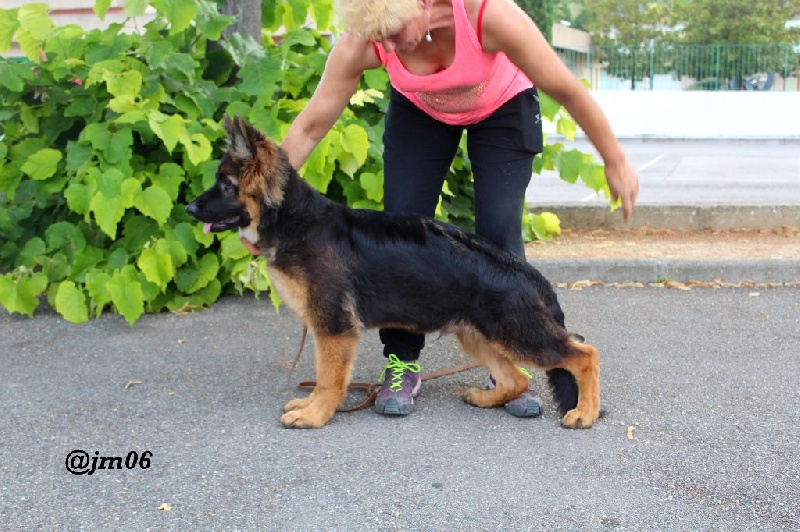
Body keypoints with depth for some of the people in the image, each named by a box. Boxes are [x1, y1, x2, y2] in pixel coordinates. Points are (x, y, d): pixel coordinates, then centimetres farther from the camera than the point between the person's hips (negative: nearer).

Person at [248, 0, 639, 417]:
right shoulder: (360, 44, -32)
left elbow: (566, 89, -28)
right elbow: (309, 126, -22)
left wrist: (615, 162, -18)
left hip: (503, 106, -2)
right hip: (418, 109, 2)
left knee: (499, 229, -14)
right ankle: (402, 362, 6)